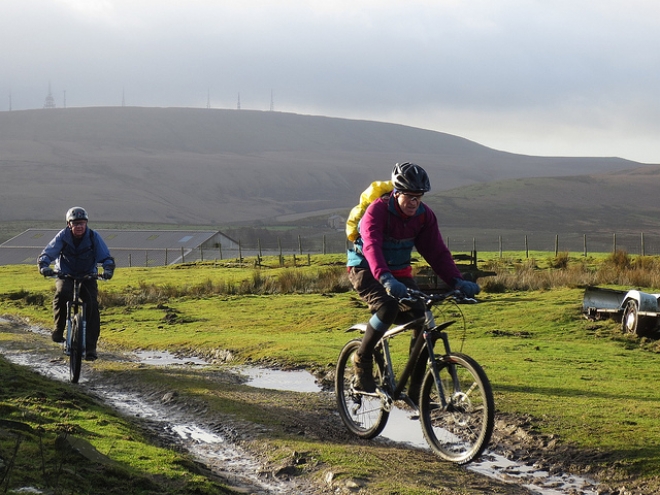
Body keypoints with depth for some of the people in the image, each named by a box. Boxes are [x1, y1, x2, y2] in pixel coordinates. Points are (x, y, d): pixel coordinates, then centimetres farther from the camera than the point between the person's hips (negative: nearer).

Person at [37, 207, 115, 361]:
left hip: (88, 276, 1)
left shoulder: (93, 237, -12)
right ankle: (58, 328, -16)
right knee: (62, 293, -34)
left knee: (92, 305, -18)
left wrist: (108, 269, -34)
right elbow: (47, 254, -17)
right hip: (65, 275, -1)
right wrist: (44, 267, -38)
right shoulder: (63, 236, -13)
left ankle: (90, 346, -10)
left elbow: (106, 257, -13)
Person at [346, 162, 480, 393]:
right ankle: (362, 359, -12)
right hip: (365, 270, -5)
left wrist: (457, 281, -28)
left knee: (421, 318, -13)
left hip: (399, 272, 5)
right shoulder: (378, 210, -24)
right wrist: (386, 279, -57)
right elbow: (372, 247, -40)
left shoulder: (424, 216, -8)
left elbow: (437, 251, -12)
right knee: (388, 307, -33)